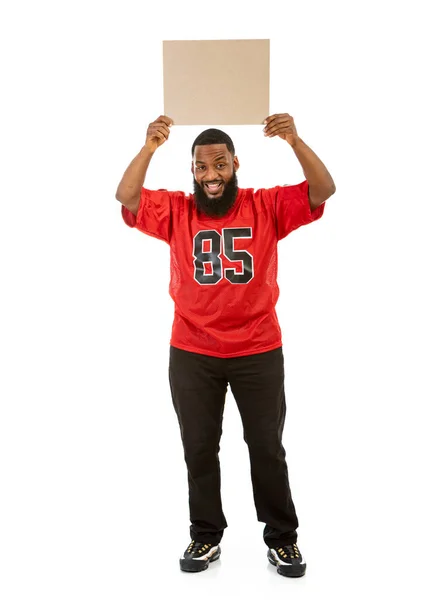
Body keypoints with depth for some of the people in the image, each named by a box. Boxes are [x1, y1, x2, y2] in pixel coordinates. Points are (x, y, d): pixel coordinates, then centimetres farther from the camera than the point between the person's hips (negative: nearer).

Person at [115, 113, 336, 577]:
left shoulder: (267, 206, -2)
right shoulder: (175, 210, 1)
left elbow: (323, 191, -11)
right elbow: (126, 197, -11)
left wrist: (295, 141, -23)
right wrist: (150, 147, -22)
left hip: (259, 351, -1)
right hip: (191, 354, 1)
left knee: (267, 447, 11)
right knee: (198, 449, 12)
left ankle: (282, 538, 27)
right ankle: (206, 536, 30)